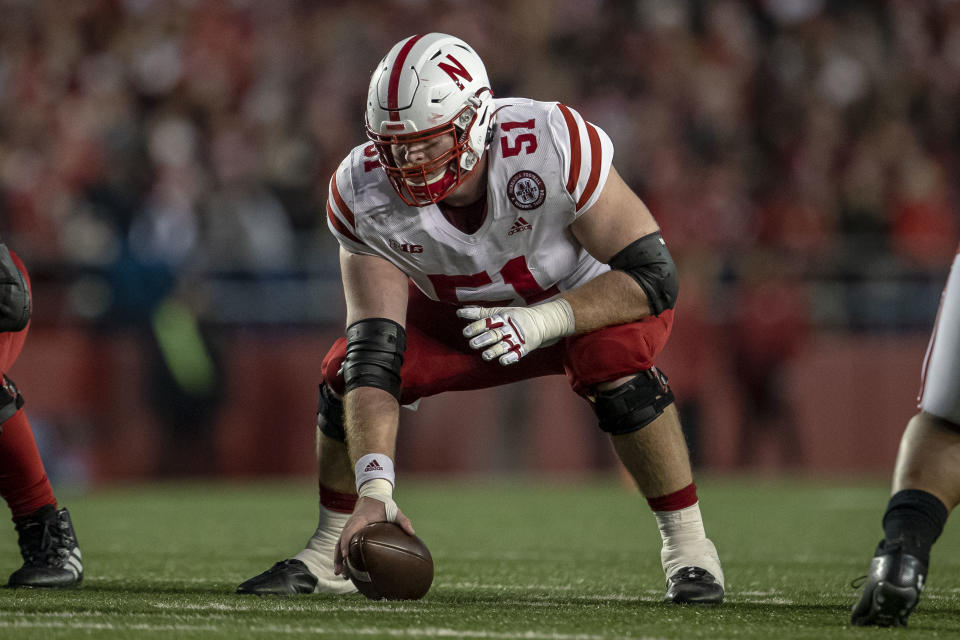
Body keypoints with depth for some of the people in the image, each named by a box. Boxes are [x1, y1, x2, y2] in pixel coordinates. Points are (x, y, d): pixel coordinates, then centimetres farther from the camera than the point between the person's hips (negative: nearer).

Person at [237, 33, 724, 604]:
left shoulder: (551, 146, -39)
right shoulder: (363, 192, -28)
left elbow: (654, 276, -31)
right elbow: (375, 351, -29)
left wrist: (543, 321, -44)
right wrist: (374, 486, -40)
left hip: (586, 299, -3)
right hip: (461, 312, 4)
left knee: (615, 364, -34)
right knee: (347, 373, -14)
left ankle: (688, 546, -16)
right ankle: (330, 554, 8)